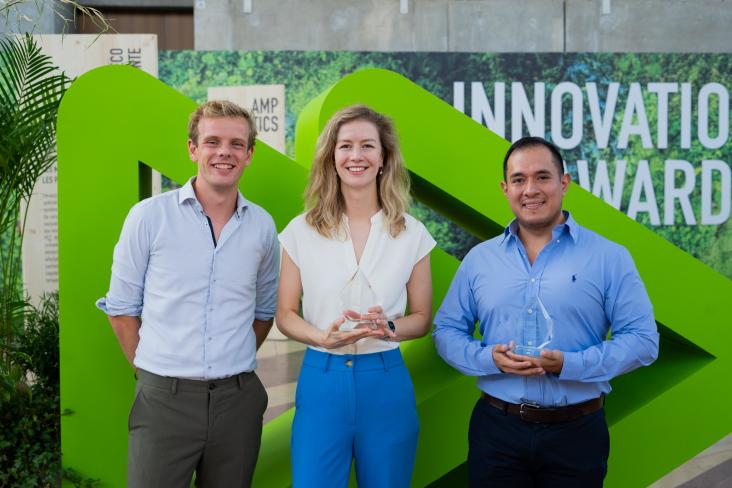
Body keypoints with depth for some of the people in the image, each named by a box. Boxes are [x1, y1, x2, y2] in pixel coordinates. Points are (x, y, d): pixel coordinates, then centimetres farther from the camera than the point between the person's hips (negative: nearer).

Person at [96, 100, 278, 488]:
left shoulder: (262, 225, 6)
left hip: (237, 400, 3)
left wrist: (232, 368, 11)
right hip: (164, 398, -3)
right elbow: (121, 307, 2)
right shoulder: (149, 216, -3)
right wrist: (153, 370, 4)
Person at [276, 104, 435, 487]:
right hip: (322, 379, -1)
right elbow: (285, 314, 3)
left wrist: (389, 328, -15)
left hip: (386, 382, 1)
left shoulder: (412, 234, 1)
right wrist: (324, 337, -17)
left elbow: (422, 318, 7)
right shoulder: (301, 231, -1)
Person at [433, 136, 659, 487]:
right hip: (496, 429, 2)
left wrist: (568, 364, -18)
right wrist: (489, 358, -12)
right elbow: (447, 330, 8)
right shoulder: (479, 259, 6)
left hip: (577, 433, -1)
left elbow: (642, 339, -6)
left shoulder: (609, 258, -2)